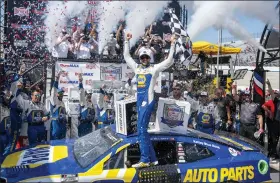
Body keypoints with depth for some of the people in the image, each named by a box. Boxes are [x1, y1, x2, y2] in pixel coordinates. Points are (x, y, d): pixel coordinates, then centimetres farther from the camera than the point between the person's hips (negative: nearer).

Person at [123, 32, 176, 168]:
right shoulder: (137, 68, 17)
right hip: (139, 101, 7)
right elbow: (126, 56, 26)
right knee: (143, 130, 8)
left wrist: (172, 45, -10)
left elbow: (169, 61, -6)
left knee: (141, 130, -13)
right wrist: (127, 41, 24)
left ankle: (144, 160, -11)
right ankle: (152, 159, 15)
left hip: (148, 101, -7)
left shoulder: (154, 69, 1)